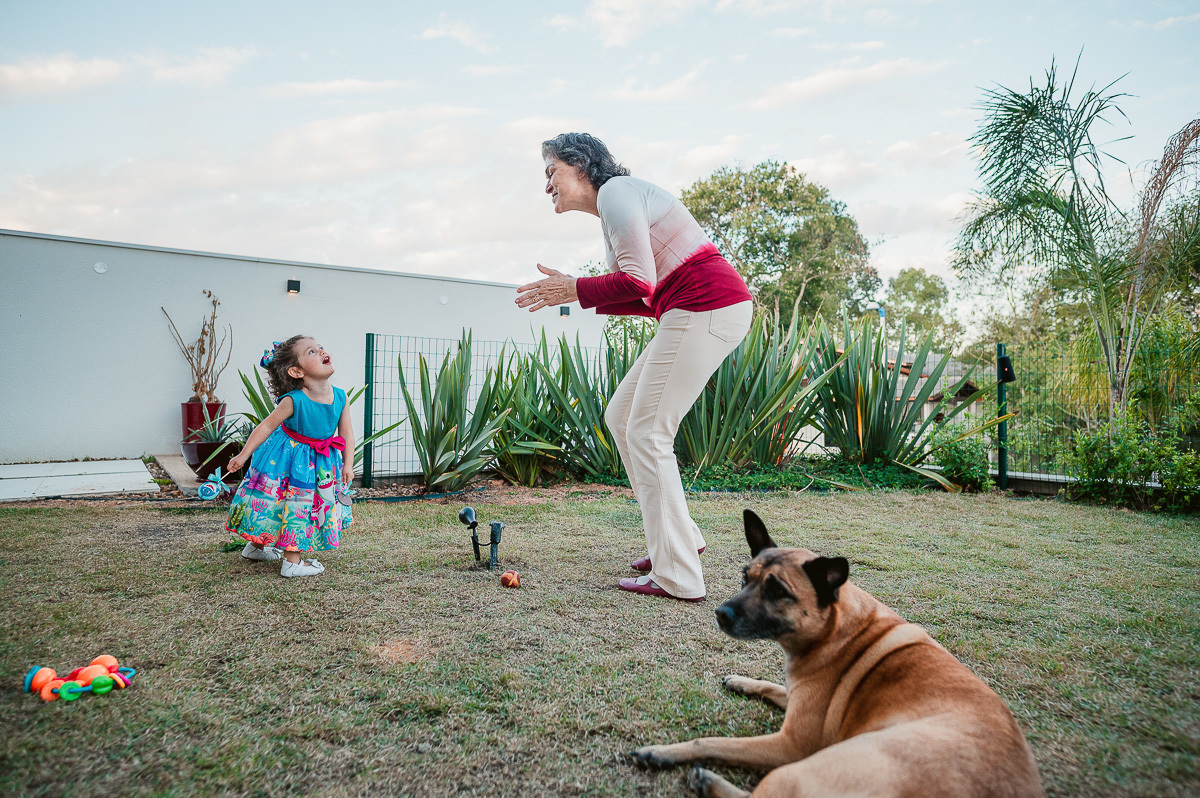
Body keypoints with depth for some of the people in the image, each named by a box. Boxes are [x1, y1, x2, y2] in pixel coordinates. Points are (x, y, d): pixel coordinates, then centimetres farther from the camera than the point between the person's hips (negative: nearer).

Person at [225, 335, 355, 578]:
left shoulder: (339, 397, -11)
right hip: (289, 459, -6)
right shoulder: (293, 401, -24)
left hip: (322, 461, 6)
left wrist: (348, 464, -5)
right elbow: (267, 426, -14)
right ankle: (292, 562, 14)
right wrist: (243, 455, -12)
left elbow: (346, 432, -2)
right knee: (295, 506, -2)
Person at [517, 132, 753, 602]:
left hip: (707, 308, -10)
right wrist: (579, 296, 14)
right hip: (695, 314, 10)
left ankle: (676, 577, -2)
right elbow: (649, 298, 19)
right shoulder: (618, 203, 24)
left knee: (647, 434, -8)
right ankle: (681, 538, 19)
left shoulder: (614, 192, -6)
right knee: (620, 416, 13)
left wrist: (574, 290, -6)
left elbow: (639, 283, -18)